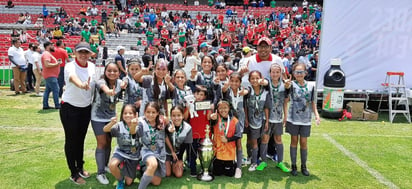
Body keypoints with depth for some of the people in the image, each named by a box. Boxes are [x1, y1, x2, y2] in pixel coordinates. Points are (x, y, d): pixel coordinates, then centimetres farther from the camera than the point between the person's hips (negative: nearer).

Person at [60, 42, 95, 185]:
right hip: (70, 108, -5)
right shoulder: (70, 67, -21)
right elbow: (73, 78, -44)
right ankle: (74, 173, 18)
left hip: (86, 108, 5)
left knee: (81, 139, 17)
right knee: (71, 140, 4)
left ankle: (80, 167, 34)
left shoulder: (92, 66, -3)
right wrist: (82, 85, -66)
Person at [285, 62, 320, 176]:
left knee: (303, 142, 9)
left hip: (306, 119, 2)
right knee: (294, 141, 9)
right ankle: (293, 166, 21)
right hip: (293, 118, -2)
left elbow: (312, 102, 8)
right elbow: (285, 101, -4)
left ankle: (303, 166, 25)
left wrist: (316, 114, -1)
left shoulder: (311, 86, 3)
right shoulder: (291, 85, -5)